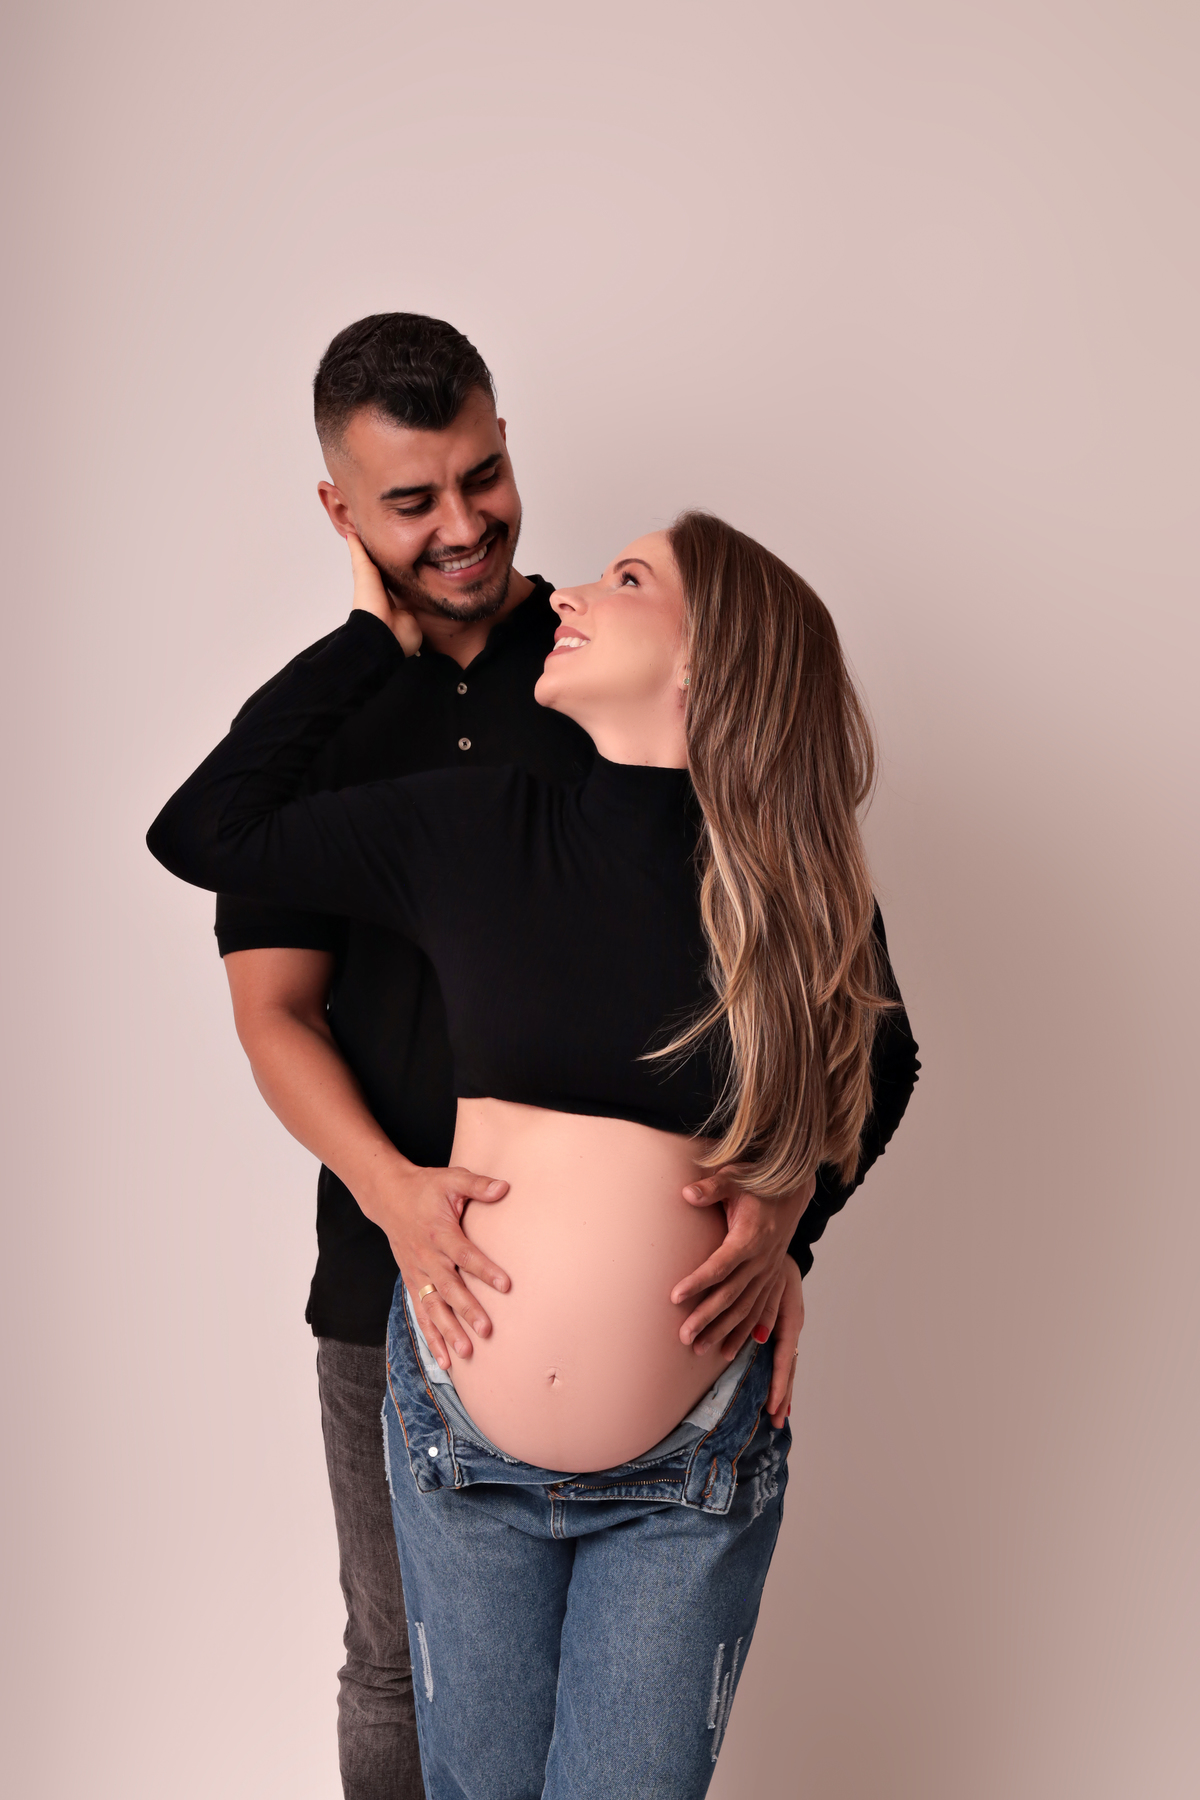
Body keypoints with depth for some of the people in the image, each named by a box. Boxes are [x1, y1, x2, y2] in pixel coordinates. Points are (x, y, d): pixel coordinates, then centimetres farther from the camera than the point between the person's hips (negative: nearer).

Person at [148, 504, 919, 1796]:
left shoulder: (805, 892, -4)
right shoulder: (477, 830, -4)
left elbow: (882, 1061, 15)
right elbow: (200, 831, 4)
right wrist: (374, 631, 7)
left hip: (690, 1471, -1)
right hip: (461, 1437, 1)